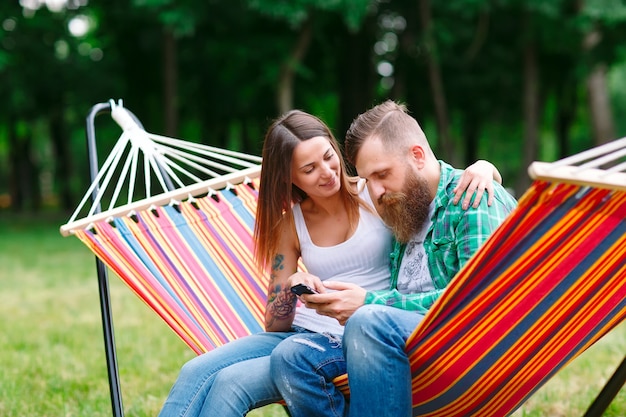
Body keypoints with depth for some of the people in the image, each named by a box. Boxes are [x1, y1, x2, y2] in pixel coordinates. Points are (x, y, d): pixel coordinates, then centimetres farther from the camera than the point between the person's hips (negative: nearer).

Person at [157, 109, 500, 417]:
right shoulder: (290, 225, 9)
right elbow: (274, 325, 8)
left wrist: (480, 168, -20)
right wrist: (289, 289, -15)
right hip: (301, 332, 4)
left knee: (230, 383, -23)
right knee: (196, 372, -20)